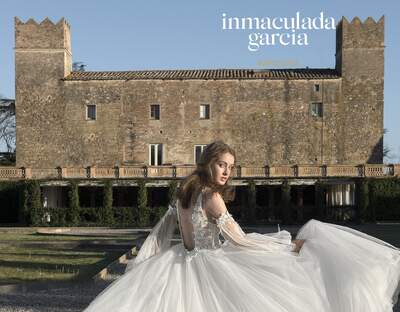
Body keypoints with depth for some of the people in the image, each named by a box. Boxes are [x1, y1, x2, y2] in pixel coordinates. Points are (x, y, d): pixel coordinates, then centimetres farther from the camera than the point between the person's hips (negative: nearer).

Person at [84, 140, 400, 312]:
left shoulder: (183, 192, 6)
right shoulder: (212, 197, -19)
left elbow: (160, 233, 10)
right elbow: (240, 241, -18)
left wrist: (139, 265, 19)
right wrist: (290, 245, -11)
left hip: (184, 263, 8)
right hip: (212, 266, -8)